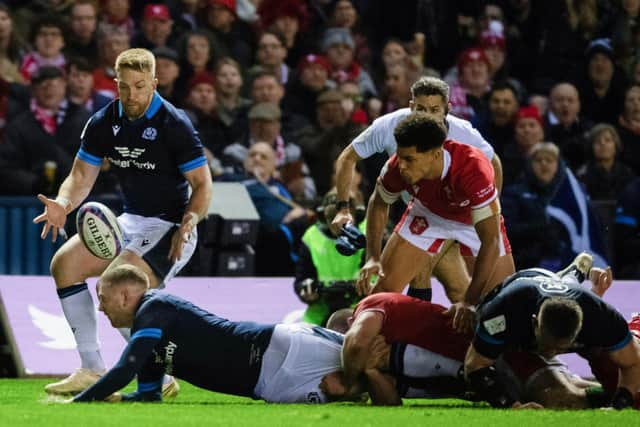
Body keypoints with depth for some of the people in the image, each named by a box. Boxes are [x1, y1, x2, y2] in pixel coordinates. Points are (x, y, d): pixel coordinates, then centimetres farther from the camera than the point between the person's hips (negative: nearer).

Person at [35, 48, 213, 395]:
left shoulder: (174, 125, -17)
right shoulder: (103, 123, 0)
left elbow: (203, 184, -14)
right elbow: (81, 176, 5)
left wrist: (188, 224, -31)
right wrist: (62, 205, -16)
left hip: (170, 227, -7)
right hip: (129, 222, 7)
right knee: (64, 264, -5)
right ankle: (92, 370, 1)